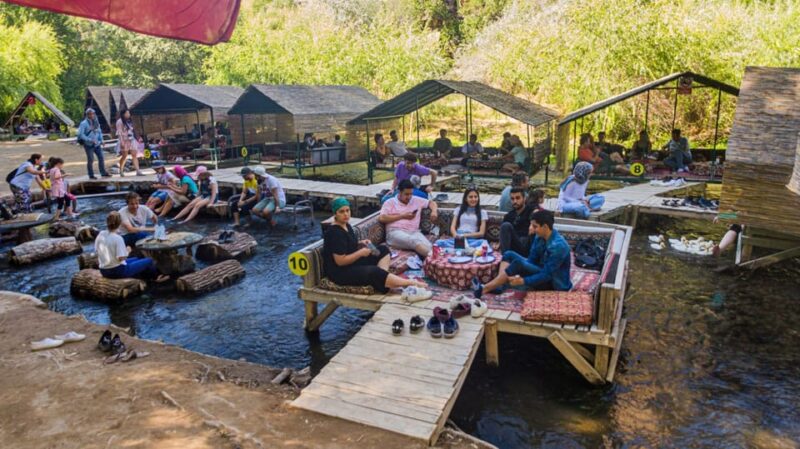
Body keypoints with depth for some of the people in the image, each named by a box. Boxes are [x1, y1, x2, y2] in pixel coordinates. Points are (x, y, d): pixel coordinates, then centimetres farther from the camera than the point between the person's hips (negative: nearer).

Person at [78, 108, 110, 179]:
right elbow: (81, 134, -13)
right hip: (88, 145, -5)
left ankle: (103, 173, 10)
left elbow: (100, 132, 18)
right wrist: (90, 140, -20)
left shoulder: (96, 122, 9)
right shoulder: (84, 123, -9)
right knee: (90, 160, -1)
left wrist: (101, 140, 5)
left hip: (97, 144, 5)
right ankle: (91, 175, 8)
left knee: (101, 158, 2)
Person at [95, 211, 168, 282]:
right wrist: (127, 251, -7)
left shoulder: (101, 234, -3)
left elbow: (97, 251, 6)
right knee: (149, 261, 5)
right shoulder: (118, 238, -24)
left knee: (136, 259, 29)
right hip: (118, 271, -8)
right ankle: (156, 277, 31)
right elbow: (121, 258, -26)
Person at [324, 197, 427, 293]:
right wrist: (361, 252, -17)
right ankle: (410, 283, -18)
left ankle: (382, 279, -15)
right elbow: (340, 261, -25)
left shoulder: (346, 225, 7)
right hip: (339, 272, -11)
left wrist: (360, 243, 4)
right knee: (374, 272, -28)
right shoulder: (335, 233, -22)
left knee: (383, 250, 7)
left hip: (352, 263, 11)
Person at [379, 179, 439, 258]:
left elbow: (431, 202, 33)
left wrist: (434, 211, 8)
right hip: (396, 232, -5)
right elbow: (381, 218, -1)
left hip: (414, 232, 5)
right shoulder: (390, 202, 12)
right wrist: (402, 216, -1)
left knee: (427, 245, -32)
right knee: (414, 241, -40)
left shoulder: (416, 200, 23)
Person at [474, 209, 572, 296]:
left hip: (554, 283, -9)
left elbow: (547, 275, -27)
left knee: (518, 263, -29)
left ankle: (484, 289, -26)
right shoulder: (539, 237, -2)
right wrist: (520, 275, -16)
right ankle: (498, 285, -21)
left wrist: (522, 281, -28)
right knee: (509, 255, -4)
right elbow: (531, 260, 1)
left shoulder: (558, 246, -27)